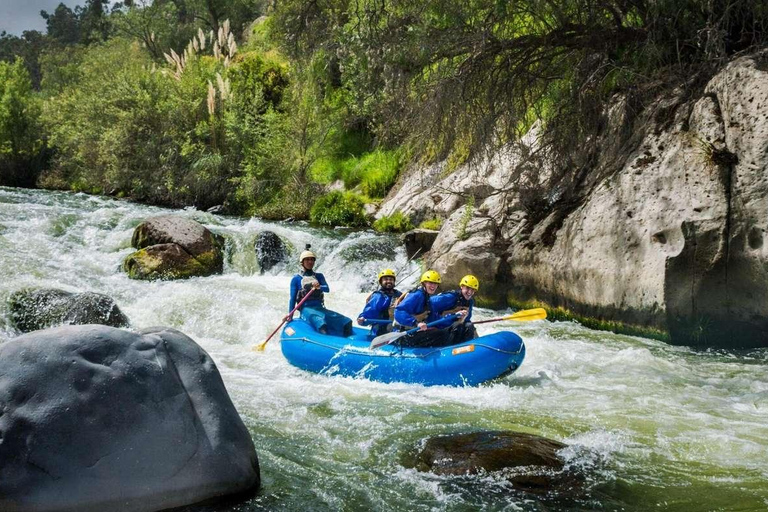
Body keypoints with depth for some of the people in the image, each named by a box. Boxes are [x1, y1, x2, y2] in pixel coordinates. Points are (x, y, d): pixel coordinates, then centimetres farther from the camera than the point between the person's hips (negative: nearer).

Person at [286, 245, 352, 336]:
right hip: (306, 309, -5)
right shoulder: (296, 279, 7)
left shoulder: (319, 276, 17)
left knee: (346, 322, -14)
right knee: (321, 323, -39)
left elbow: (327, 289, -1)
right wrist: (290, 315, -4)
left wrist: (319, 287, -24)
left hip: (320, 308, 5)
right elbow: (293, 299, 6)